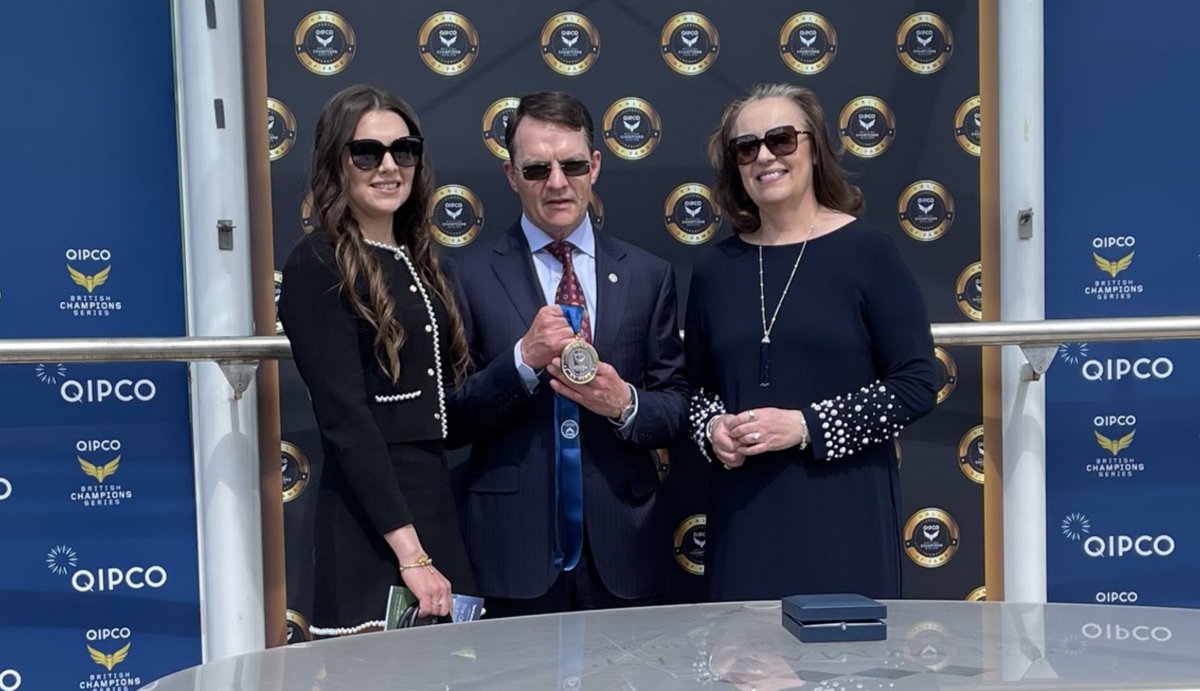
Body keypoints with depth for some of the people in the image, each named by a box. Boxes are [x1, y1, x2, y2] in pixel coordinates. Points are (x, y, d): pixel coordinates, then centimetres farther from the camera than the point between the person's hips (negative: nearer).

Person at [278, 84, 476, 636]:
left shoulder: (416, 261, 13)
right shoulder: (318, 266, -9)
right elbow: (345, 418, -17)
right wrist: (410, 551, -20)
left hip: (441, 509, 7)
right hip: (368, 529, -7)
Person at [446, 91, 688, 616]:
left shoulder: (648, 276, 7)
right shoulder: (469, 274, 0)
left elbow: (678, 408, 7)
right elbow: (451, 414, -5)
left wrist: (625, 403, -13)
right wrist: (523, 359, -19)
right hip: (513, 551, -2)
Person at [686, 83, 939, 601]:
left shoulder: (866, 250, -2)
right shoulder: (716, 266, 8)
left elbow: (916, 384, -5)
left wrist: (805, 425, -13)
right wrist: (713, 427, -4)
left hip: (844, 509, -3)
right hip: (745, 512, 3)